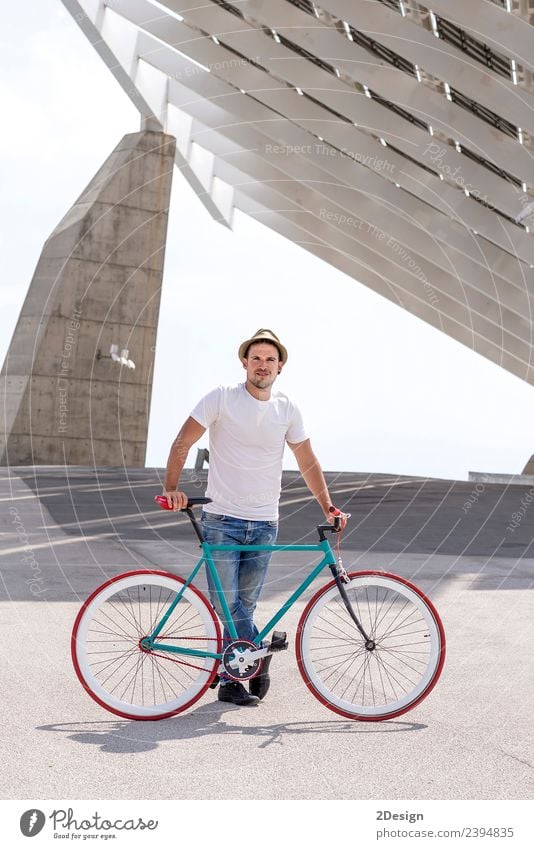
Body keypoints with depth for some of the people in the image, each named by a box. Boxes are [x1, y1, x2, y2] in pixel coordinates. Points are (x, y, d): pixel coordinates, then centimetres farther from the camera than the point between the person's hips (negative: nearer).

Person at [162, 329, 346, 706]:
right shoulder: (222, 397, -5)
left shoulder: (288, 409, 4)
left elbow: (308, 462, 10)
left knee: (243, 606, 10)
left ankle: (230, 679, 26)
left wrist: (328, 507, 1)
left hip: (264, 524, 3)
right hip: (222, 520, -2)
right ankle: (260, 653, 20)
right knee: (227, 604, -3)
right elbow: (182, 443, -5)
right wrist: (172, 488, -18)